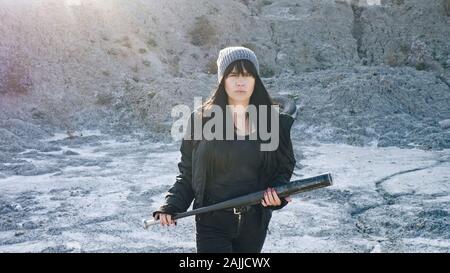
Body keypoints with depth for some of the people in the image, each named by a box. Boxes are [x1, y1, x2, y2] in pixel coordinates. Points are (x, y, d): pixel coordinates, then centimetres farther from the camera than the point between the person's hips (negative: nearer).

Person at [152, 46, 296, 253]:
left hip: (254, 223, 2)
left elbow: (284, 168, 7)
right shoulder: (201, 119, -5)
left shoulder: (274, 122, -3)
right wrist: (171, 206, -10)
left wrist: (277, 193, -14)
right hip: (212, 223, -2)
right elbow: (187, 172, 2)